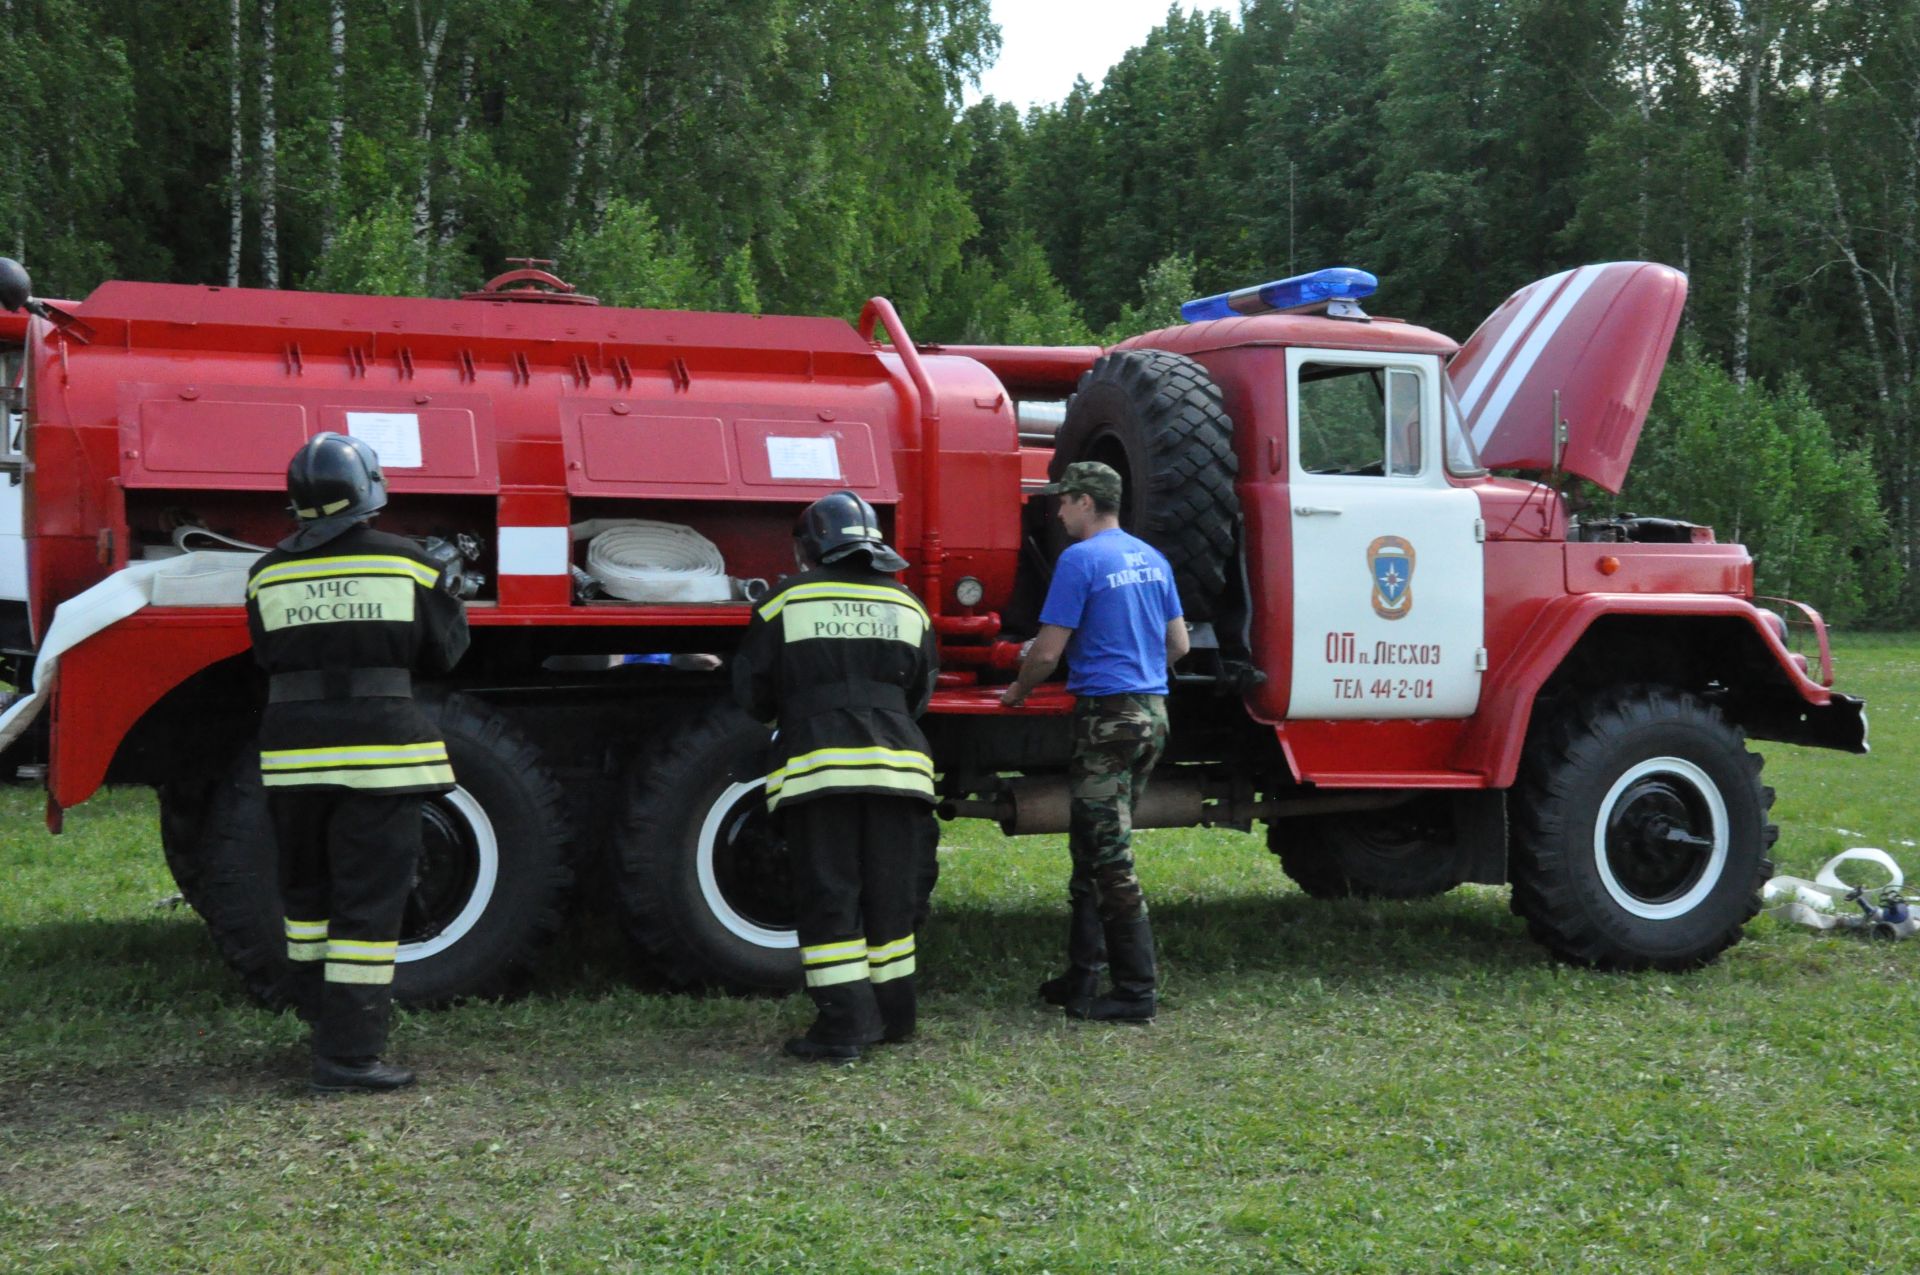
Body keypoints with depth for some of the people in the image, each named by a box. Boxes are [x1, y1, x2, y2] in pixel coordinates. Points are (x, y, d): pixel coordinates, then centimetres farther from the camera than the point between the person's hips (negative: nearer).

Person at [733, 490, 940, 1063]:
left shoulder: (788, 601, 4)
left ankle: (843, 1022, -6)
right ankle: (892, 1012, 21)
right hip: (897, 764, 4)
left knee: (828, 901, -2)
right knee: (890, 898, 13)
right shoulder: (906, 605, 16)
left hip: (817, 766, -4)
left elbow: (751, 690, 8)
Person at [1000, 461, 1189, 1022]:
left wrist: (1017, 693, 6)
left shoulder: (1081, 559, -11)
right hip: (1153, 712, 8)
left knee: (1109, 857, -4)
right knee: (1093, 849, 15)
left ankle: (1135, 991, -2)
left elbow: (1048, 650, -12)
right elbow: (1179, 645, 18)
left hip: (1107, 715, -8)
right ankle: (1082, 977, 19)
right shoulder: (1151, 559, 13)